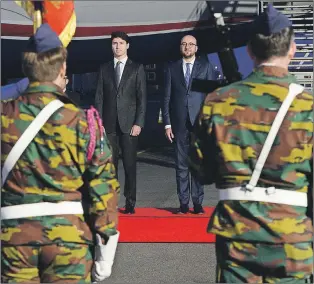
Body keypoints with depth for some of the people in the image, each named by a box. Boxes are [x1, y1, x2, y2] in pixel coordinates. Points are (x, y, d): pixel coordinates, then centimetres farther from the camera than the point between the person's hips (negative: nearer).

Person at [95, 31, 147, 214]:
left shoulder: (137, 68, 6)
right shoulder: (104, 68, 13)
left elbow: (142, 98, 1)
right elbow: (99, 97, 10)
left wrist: (139, 123, -7)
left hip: (129, 123, -2)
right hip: (109, 123, 2)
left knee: (130, 164, 0)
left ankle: (130, 203, 8)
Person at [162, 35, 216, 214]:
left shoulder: (206, 66, 7)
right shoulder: (172, 68, 11)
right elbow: (167, 97, 8)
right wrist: (167, 123, 2)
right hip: (180, 124, 1)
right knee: (181, 165, 3)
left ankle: (198, 202, 6)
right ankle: (183, 202, 9)